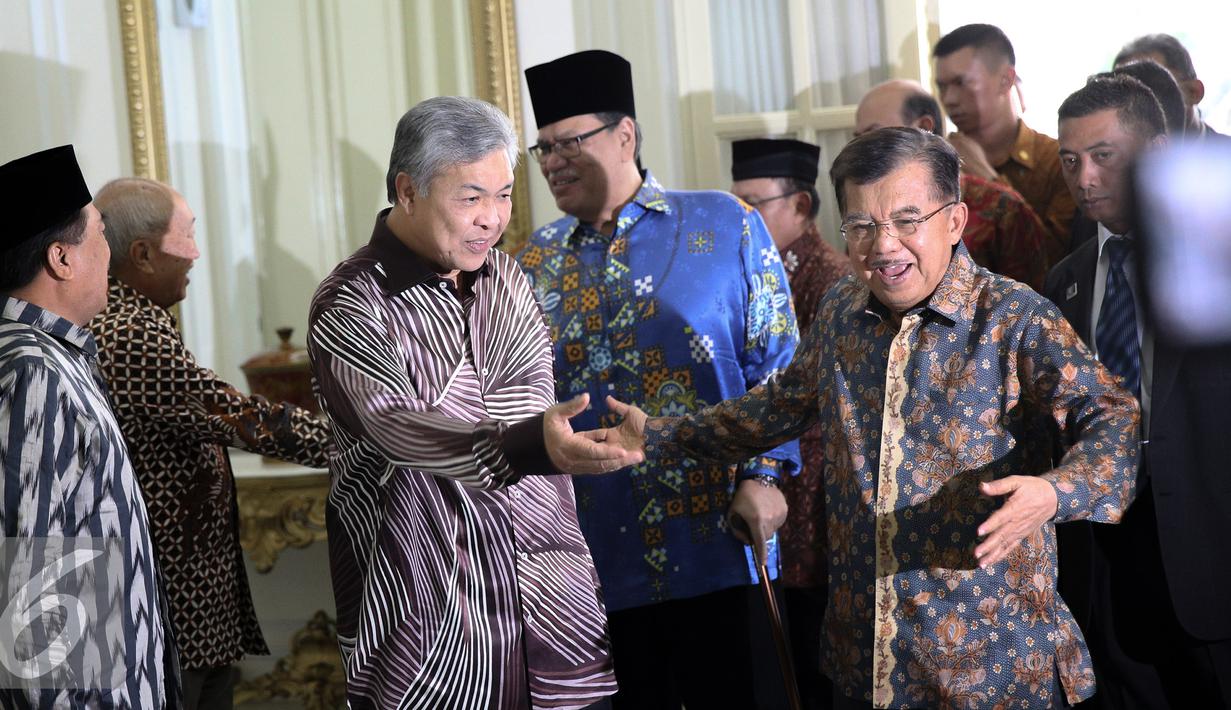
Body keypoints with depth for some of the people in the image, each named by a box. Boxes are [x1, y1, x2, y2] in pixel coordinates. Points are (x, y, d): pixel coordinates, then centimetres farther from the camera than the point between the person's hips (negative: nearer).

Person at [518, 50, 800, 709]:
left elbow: (775, 361, -2)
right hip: (597, 553, 3)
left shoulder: (722, 225, 1)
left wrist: (763, 475, -11)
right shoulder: (536, 262, 10)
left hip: (712, 541, -3)